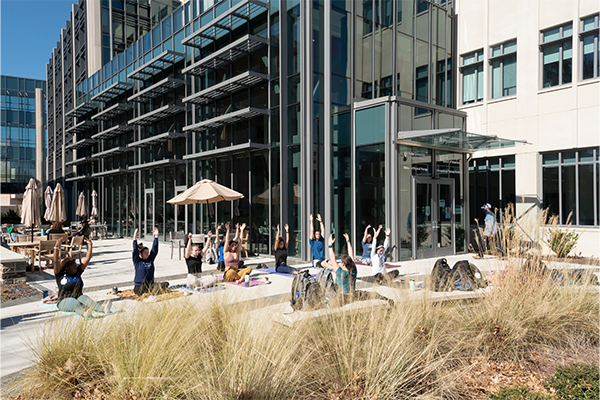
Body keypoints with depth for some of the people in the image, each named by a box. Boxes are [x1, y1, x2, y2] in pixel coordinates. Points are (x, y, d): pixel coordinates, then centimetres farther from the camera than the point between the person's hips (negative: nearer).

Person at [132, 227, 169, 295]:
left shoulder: (150, 260, 13)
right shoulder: (137, 261, 2)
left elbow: (154, 249, 11)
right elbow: (135, 250, -8)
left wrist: (156, 236, 7)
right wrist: (135, 238, -18)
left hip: (150, 285, 5)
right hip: (139, 286, -4)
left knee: (165, 284, -23)